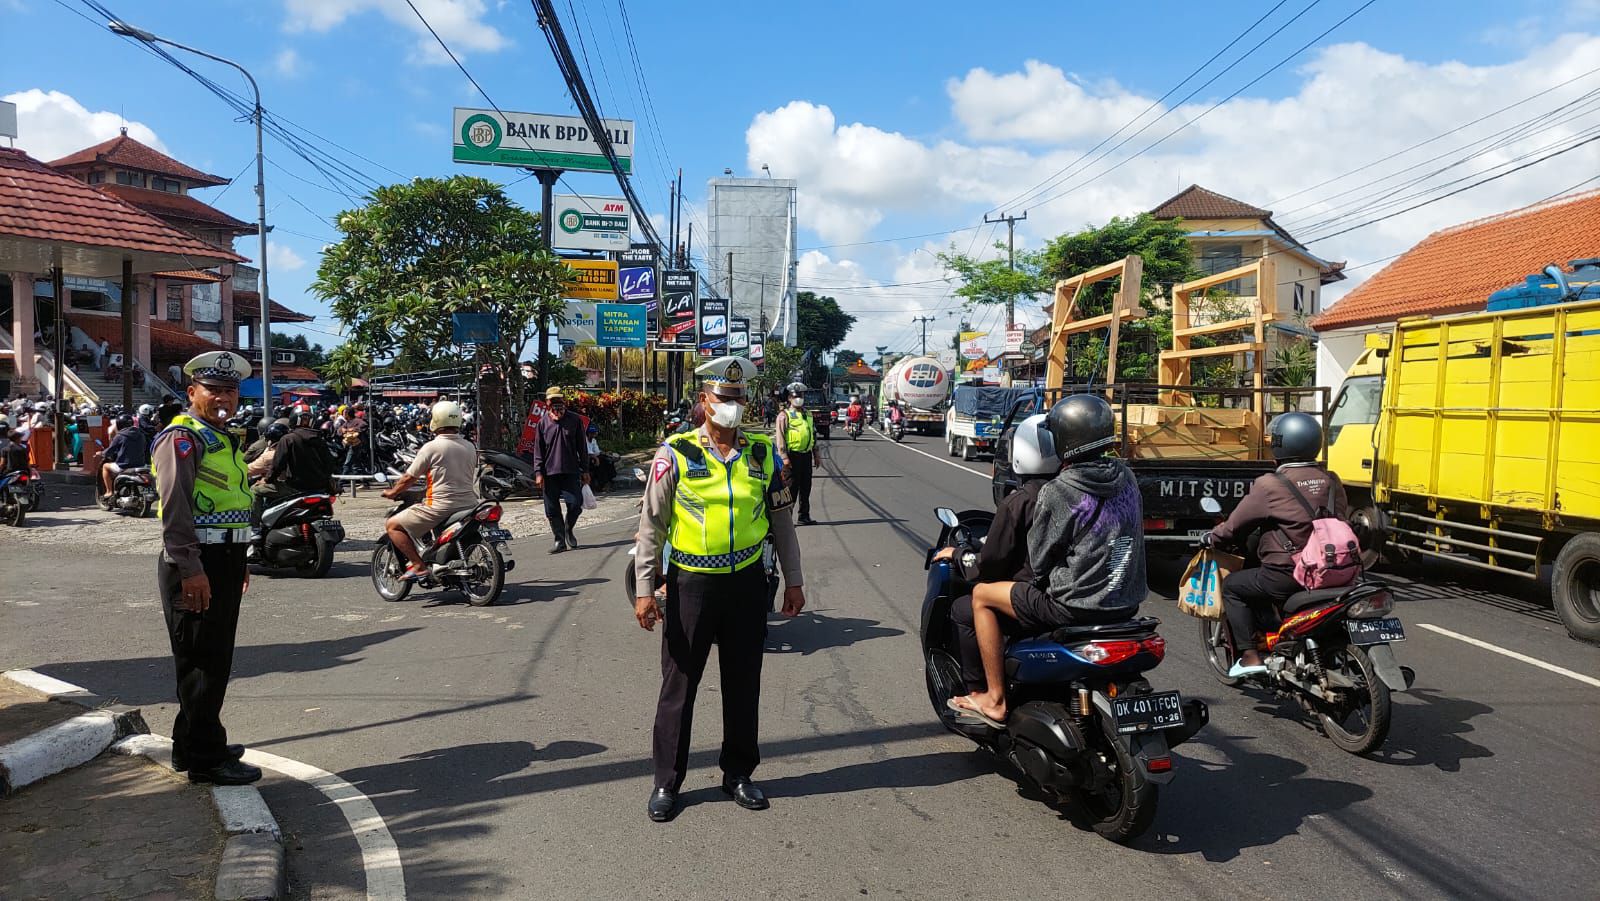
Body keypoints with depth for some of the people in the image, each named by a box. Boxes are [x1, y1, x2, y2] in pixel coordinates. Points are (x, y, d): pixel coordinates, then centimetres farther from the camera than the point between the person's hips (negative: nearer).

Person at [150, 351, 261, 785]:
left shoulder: (223, 438, 19)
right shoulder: (182, 437, -10)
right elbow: (174, 506, -19)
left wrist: (238, 562, 24)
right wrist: (190, 568, -25)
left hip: (224, 560, 10)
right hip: (196, 564, -10)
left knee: (214, 660, 17)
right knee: (204, 663, -4)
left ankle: (193, 744, 29)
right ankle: (204, 758, 5)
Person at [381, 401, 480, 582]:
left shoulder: (431, 447, -8)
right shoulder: (470, 447, 9)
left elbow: (409, 478, -4)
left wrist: (392, 492, 15)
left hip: (440, 506, -6)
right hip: (468, 504, 6)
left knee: (392, 526, 4)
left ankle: (418, 565, -6)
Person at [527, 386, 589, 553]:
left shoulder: (575, 420, 3)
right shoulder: (543, 423, 4)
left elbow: (582, 447, 7)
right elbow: (538, 450, 6)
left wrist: (585, 470, 5)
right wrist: (538, 472, -3)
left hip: (571, 471, -1)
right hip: (549, 473, 1)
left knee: (575, 503, -6)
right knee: (552, 509, 1)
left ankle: (568, 529, 22)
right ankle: (560, 540, 11)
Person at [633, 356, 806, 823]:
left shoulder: (763, 453, 5)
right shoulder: (676, 453, -5)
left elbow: (781, 520, 13)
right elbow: (651, 524, -3)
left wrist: (793, 580, 11)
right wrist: (643, 589, -7)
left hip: (747, 581, 3)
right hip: (691, 582, -3)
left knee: (743, 684, 12)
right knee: (679, 683, 6)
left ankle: (738, 773, 28)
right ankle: (666, 780, 20)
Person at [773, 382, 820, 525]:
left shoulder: (808, 415, 17)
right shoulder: (784, 416, -4)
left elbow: (814, 435, 22)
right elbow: (780, 438, -10)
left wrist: (817, 455, 18)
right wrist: (784, 458, -17)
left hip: (807, 455, 6)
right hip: (793, 455, -6)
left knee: (806, 487, 10)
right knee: (791, 487, -4)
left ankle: (804, 516, 19)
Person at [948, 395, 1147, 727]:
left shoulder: (1057, 492, -16)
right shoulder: (1126, 477, 4)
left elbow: (1039, 559, -9)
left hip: (1077, 606, -8)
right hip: (1128, 602, 8)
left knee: (982, 595, 8)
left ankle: (995, 700, 10)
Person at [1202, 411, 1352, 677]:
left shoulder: (1269, 485, -12)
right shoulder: (1332, 481, 6)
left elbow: (1236, 525, -4)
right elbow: (1343, 521, 18)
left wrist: (1212, 538, 14)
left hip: (1286, 575, -7)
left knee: (1232, 586, 13)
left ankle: (1249, 656, 5)